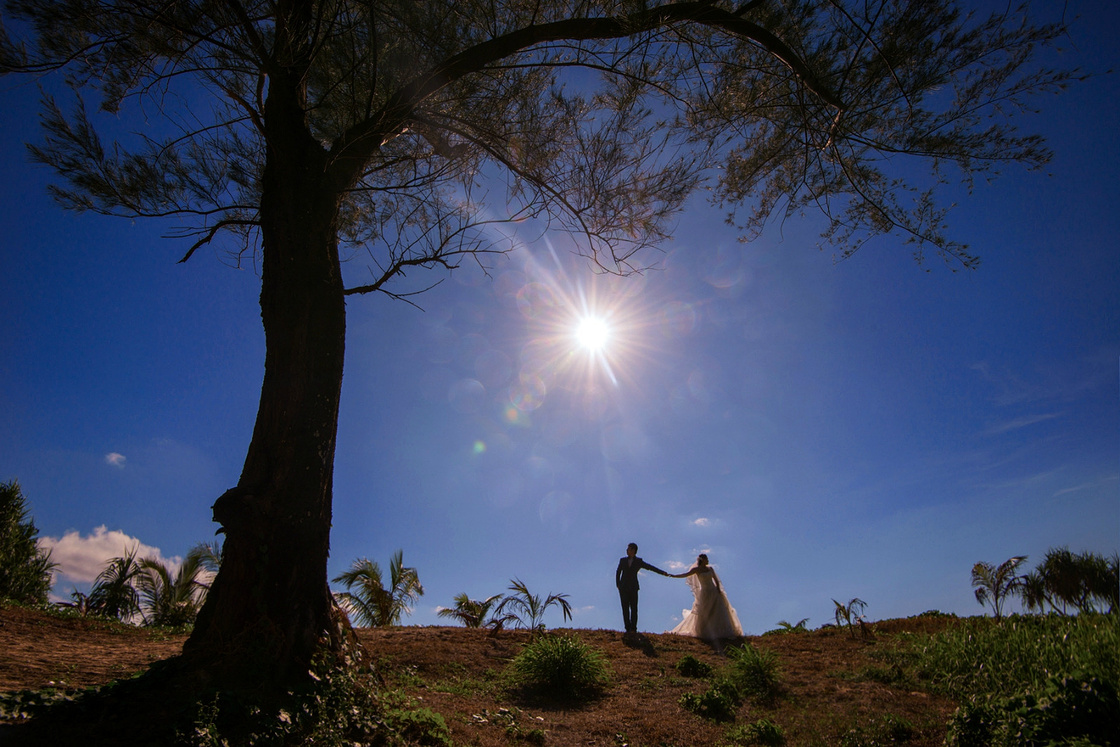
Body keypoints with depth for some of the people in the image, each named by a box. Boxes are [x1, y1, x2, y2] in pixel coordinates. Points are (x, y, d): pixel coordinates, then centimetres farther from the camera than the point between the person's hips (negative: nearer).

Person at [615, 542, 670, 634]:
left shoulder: (639, 562, 3)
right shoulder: (622, 560, 6)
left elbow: (651, 567, -3)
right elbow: (618, 573, 11)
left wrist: (662, 572, -14)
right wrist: (618, 585, 2)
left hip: (633, 588, -1)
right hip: (623, 588, 1)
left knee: (634, 608, -6)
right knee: (625, 608, -4)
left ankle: (633, 629, 1)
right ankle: (628, 629, 0)